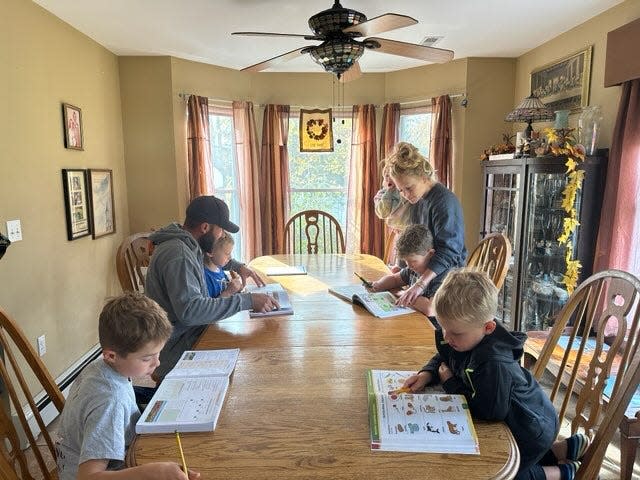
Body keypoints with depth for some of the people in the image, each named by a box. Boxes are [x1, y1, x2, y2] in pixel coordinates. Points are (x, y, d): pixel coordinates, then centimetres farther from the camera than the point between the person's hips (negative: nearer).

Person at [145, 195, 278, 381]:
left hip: (190, 333, 10)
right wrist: (246, 301, -32)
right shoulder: (177, 254, -23)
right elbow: (190, 310, -33)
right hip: (178, 350, -10)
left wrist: (238, 266, 13)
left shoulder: (186, 243, 7)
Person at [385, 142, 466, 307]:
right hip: (422, 279, 7)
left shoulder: (445, 201, -16)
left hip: (444, 284, -7)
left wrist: (420, 284, -33)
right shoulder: (417, 200, 12)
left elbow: (448, 251, -25)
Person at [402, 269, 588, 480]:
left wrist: (450, 384, -26)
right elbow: (443, 358, 4)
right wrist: (427, 374, -16)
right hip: (513, 418, 9)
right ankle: (565, 450, 31)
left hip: (532, 429, -9)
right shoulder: (465, 337, -14)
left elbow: (487, 411, -37)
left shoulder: (495, 363, -40)